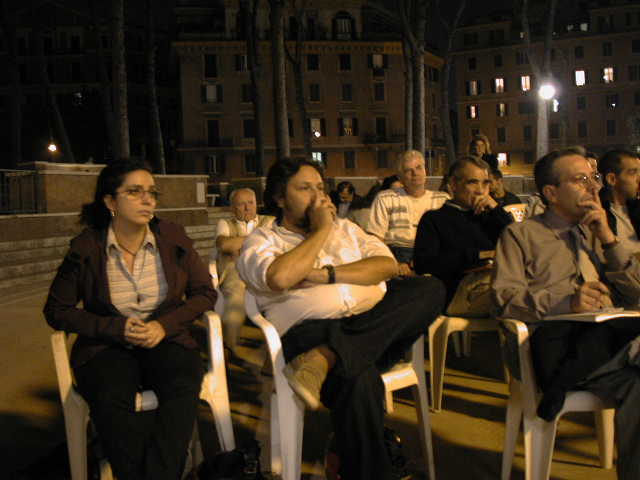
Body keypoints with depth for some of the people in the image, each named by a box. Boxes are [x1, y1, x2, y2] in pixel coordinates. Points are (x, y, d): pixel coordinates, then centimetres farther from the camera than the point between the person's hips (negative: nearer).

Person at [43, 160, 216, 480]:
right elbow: (57, 310, 3)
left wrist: (165, 325, -10)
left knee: (182, 387, -32)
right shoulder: (86, 247, -2)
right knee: (110, 400, -33)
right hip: (106, 347, -1)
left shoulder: (172, 237, 2)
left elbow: (204, 293, 7)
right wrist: (116, 330, -10)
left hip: (166, 341, 1)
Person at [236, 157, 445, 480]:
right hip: (312, 330, -5)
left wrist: (327, 274, -6)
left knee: (430, 288, -20)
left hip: (375, 322, 6)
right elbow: (279, 278, -14)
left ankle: (327, 358, -28)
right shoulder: (262, 241, 11)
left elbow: (388, 265, 8)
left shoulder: (344, 228, 25)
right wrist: (321, 230, 0)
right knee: (360, 381, -37)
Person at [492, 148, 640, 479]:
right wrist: (565, 303, -16)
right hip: (557, 338, -4)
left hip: (612, 333, 5)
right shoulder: (521, 234, 14)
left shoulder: (597, 234, 29)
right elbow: (505, 299, -1)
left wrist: (608, 239, 9)